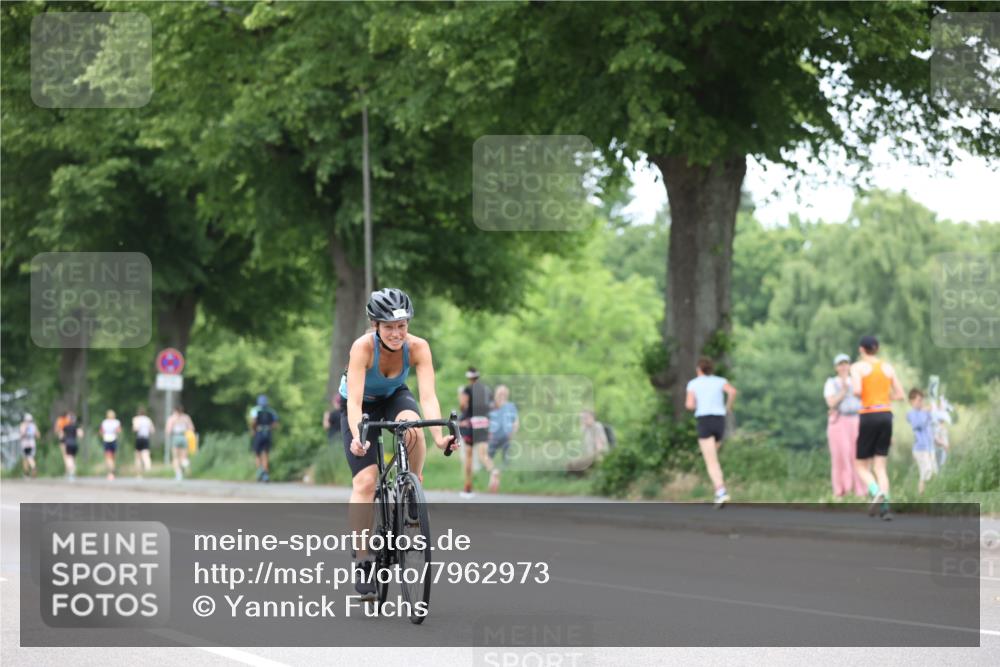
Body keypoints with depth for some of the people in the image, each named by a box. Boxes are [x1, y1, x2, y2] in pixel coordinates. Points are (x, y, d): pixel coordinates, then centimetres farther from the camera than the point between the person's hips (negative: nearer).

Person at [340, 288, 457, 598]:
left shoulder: (417, 348, -27)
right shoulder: (363, 348, -33)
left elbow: (428, 395, -35)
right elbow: (354, 400, -40)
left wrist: (439, 435, -51)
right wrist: (357, 437, -57)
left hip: (395, 397, 2)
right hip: (362, 405, -2)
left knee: (412, 426, -35)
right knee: (365, 481, -15)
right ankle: (362, 560, -9)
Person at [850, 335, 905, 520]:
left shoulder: (857, 367, -3)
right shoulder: (888, 368, 11)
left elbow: (857, 390, -19)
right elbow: (900, 395, 11)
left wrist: (856, 394, 5)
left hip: (868, 416, -4)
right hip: (886, 415, 4)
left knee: (861, 465, 7)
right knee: (880, 467, 6)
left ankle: (877, 493, -23)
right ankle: (885, 508, -12)